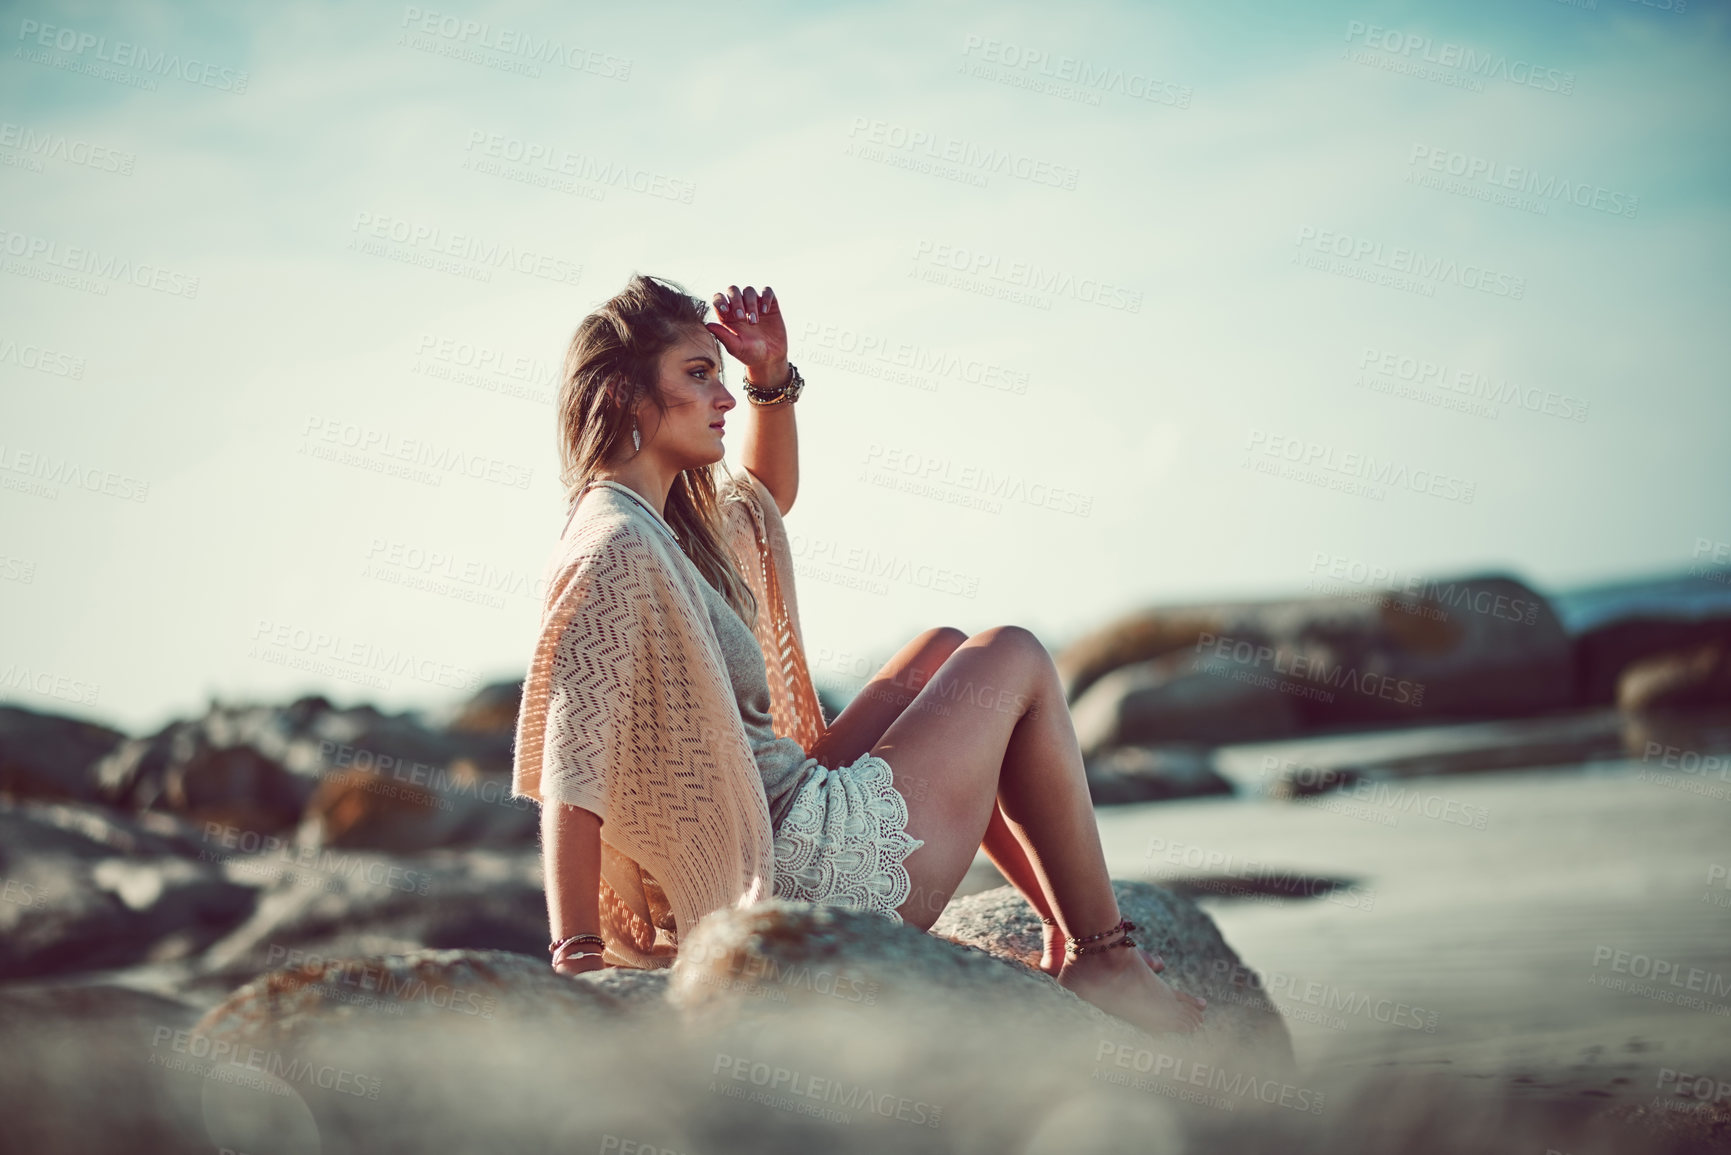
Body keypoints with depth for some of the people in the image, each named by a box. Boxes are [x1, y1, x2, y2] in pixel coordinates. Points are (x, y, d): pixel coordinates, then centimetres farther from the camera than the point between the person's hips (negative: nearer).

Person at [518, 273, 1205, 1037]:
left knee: (940, 653, 26)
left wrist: (772, 377, 13)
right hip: (819, 874, -11)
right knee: (1014, 660, 6)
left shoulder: (668, 523, 9)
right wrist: (577, 961, -30)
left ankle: (1065, 940, 24)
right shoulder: (618, 550, -22)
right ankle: (1105, 964, 14)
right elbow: (572, 777, -27)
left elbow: (769, 495, 30)